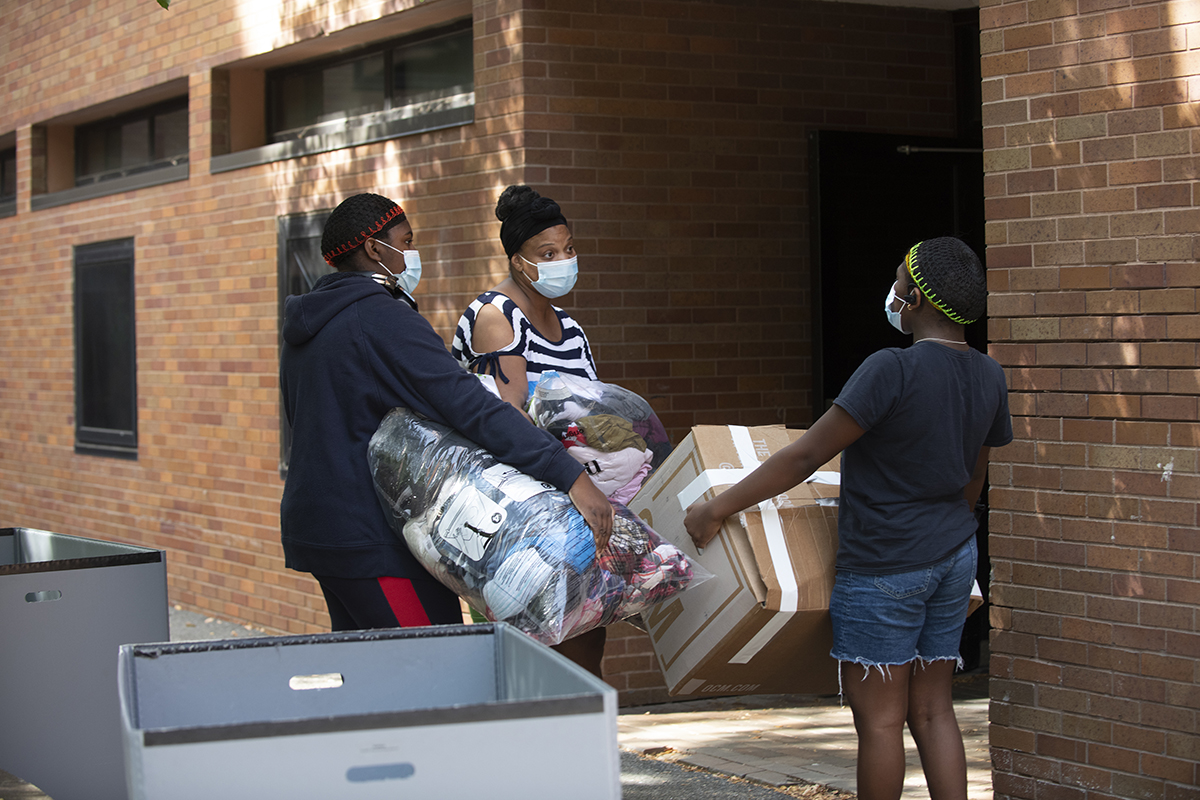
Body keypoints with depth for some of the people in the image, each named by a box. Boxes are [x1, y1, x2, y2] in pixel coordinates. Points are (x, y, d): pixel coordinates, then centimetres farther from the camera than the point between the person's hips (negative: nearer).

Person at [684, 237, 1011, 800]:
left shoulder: (894, 369, -20)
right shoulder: (988, 378, 3)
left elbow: (806, 457, -19)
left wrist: (717, 509, -12)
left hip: (883, 567, -7)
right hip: (955, 558, 7)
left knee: (879, 718, 2)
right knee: (932, 712, 13)